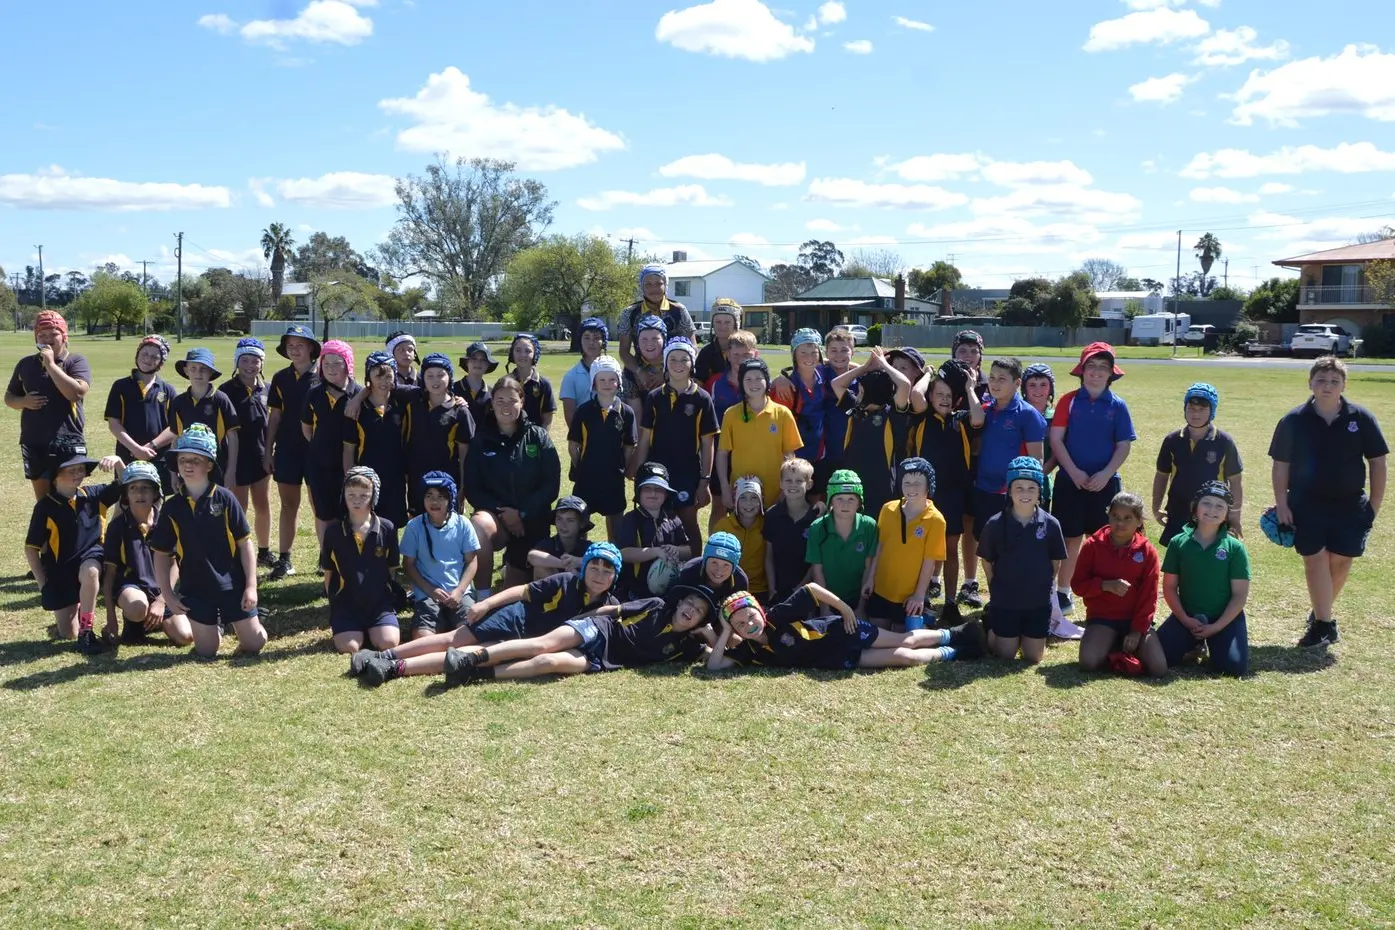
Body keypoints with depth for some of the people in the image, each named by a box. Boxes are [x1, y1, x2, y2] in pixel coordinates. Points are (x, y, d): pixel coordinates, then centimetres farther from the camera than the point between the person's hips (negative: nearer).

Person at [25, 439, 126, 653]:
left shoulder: (92, 495, -3)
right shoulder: (46, 507, -10)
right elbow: (31, 548, -3)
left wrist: (118, 461, -23)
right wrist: (43, 583, -5)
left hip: (90, 557, 0)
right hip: (60, 571, 0)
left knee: (90, 571, -39)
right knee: (68, 634, -2)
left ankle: (86, 630, -25)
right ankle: (76, 608, 35)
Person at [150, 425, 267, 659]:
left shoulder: (224, 499, -8)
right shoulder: (172, 507, -3)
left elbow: (245, 543, -5)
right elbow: (161, 554, 4)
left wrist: (251, 586, -9)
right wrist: (167, 594, -2)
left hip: (232, 585, -1)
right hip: (196, 588, 1)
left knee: (253, 644, 2)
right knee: (206, 651, 4)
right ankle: (215, 626, 36)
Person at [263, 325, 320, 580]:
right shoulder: (281, 378, 6)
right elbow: (275, 416, 9)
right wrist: (268, 451, 6)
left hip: (317, 450, -3)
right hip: (287, 450, 3)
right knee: (288, 505, 8)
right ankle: (284, 560, 12)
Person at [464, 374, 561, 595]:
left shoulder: (538, 437, -1)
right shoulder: (481, 440, 1)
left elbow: (552, 484, -4)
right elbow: (471, 487, 0)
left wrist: (522, 513, -14)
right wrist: (499, 511, -15)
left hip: (533, 523, 1)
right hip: (495, 516, -1)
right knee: (478, 525, -37)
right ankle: (483, 596, -25)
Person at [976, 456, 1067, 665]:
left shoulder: (1050, 524, -9)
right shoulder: (996, 524, -12)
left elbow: (1056, 562, 3)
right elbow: (986, 561, 1)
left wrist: (1042, 584, 1)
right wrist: (999, 587, 2)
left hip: (1038, 602, 1)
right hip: (1004, 602, -1)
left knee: (1034, 658, 7)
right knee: (1005, 656, 8)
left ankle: (1027, 636, 37)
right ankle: (992, 626, 35)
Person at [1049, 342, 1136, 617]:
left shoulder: (1117, 406, 2)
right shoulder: (1069, 401, 0)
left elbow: (1124, 446, 0)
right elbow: (1056, 440, -3)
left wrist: (1105, 474, -13)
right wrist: (1074, 472, -13)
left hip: (1105, 483, 0)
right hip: (1070, 481, 0)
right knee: (1071, 539, 6)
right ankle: (1063, 594, 18)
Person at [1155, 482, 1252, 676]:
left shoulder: (1235, 548, -5)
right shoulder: (1178, 543, -2)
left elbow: (1240, 595, -6)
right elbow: (1169, 587, 1)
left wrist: (1216, 627, -13)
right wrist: (1185, 620, -11)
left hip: (1225, 618, -1)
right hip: (1186, 616, 1)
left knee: (1234, 666, -23)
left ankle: (1212, 643, 12)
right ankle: (1196, 644, 13)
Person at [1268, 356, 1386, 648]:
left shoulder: (1361, 418, -4)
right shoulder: (1294, 421, -5)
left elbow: (1377, 461, 2)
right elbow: (1281, 465, 1)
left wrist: (1375, 503, 0)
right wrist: (1281, 504, -4)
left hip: (1350, 505, 1)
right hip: (1307, 505, -1)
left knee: (1340, 560, 4)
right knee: (1315, 560, -5)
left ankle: (1322, 612, 25)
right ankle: (1324, 624, 2)